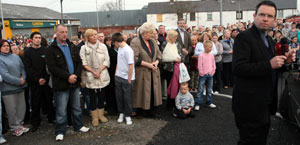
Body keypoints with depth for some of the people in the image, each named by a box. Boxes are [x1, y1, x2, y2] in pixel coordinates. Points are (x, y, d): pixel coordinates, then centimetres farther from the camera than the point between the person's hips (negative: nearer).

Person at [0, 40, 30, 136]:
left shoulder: (15, 56, 9)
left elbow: (22, 68, 9)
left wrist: (23, 78, -9)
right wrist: (19, 81, -16)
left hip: (20, 87, 5)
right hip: (8, 88, -5)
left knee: (21, 107, 12)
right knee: (12, 109, 4)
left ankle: (19, 124, 28)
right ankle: (15, 128, 18)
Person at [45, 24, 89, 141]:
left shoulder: (73, 47, 10)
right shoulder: (51, 49, -6)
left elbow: (79, 62, 7)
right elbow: (52, 68, -13)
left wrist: (76, 75, -10)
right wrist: (67, 77, -18)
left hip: (75, 82, 5)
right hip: (61, 84, -5)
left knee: (77, 107, 17)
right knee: (61, 110, 3)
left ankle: (78, 126, 33)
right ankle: (60, 131, 18)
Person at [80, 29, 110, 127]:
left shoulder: (103, 46, 3)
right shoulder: (83, 48, -1)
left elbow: (106, 61, -1)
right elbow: (83, 63, -6)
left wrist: (99, 71, -11)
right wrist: (93, 71, -13)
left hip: (102, 75, 2)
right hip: (90, 77, -2)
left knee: (101, 96, 9)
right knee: (93, 97, 4)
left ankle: (101, 114, 22)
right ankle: (94, 117, 14)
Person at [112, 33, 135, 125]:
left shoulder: (128, 50, -18)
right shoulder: (119, 49, 7)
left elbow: (131, 65, -19)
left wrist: (129, 79, -16)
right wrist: (116, 73, 11)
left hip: (127, 78, -7)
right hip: (118, 77, 7)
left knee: (127, 98, 5)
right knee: (119, 96, 13)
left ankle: (127, 116, 21)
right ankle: (121, 113, 31)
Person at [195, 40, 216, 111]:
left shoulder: (212, 55, 8)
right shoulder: (201, 55, -8)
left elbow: (213, 65, 14)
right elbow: (199, 66, -9)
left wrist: (212, 72, 6)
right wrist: (202, 73, -10)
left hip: (210, 75, 5)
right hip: (203, 75, -5)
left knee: (209, 90, 13)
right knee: (200, 90, -5)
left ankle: (209, 102, 24)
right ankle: (197, 104, -1)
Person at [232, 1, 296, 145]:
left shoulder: (268, 39, 13)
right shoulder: (244, 37, -15)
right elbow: (238, 68, -25)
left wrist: (284, 60, 2)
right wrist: (269, 64, -28)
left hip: (265, 104, 9)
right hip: (250, 105, -9)